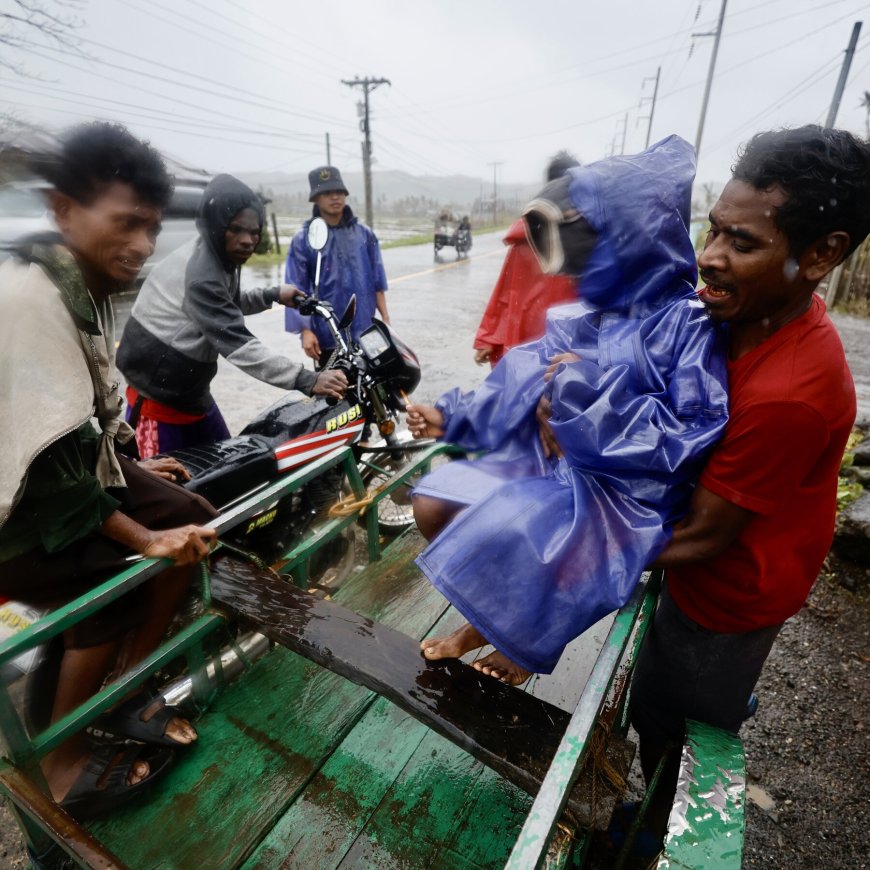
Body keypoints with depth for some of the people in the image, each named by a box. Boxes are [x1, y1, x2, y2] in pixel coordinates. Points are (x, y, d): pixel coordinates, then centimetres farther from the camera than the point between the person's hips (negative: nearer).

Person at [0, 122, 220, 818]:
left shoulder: (88, 290, 2)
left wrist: (132, 468, 18)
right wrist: (141, 538, -22)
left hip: (77, 467, 9)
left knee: (193, 520, 3)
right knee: (113, 588, -21)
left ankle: (125, 696, 16)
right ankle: (63, 762, 6)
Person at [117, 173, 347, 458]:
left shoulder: (220, 259, 3)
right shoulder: (199, 274, -29)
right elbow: (238, 345, -39)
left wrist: (272, 295, 9)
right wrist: (307, 381, -46)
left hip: (192, 391, 9)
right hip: (158, 396, -9)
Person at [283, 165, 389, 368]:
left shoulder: (364, 233, 6)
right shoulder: (303, 239, -3)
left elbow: (377, 281, 9)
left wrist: (385, 319, 4)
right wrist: (305, 330, -13)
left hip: (365, 332, 3)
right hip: (327, 336, -3)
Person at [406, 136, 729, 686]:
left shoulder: (685, 325, -15)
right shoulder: (586, 315, 3)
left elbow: (694, 439, -21)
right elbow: (522, 386, 11)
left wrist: (594, 390, -24)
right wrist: (452, 416, 8)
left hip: (620, 492, -7)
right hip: (552, 462, 7)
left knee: (498, 539, -30)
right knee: (432, 504, -1)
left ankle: (522, 646, 7)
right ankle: (486, 619, 22)